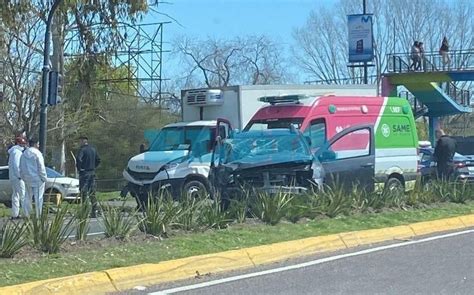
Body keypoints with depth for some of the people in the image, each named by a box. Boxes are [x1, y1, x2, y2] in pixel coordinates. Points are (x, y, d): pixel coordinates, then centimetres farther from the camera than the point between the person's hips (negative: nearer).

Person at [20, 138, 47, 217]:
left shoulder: (24, 154, 10)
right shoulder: (37, 153, -11)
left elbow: (21, 168, 14)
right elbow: (41, 167, -13)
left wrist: (24, 178, 21)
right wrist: (43, 178, -6)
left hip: (28, 180, 6)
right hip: (37, 179, -6)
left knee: (28, 197, 13)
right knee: (38, 197, -3)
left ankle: (27, 215, 13)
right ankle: (38, 215, -4)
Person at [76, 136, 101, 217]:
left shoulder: (82, 149, -10)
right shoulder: (93, 150, 12)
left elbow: (78, 159, -25)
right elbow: (98, 160, 19)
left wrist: (79, 168, -12)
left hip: (84, 173, -7)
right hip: (92, 173, 7)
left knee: (84, 192, -4)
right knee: (92, 193, 11)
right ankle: (95, 211, 9)